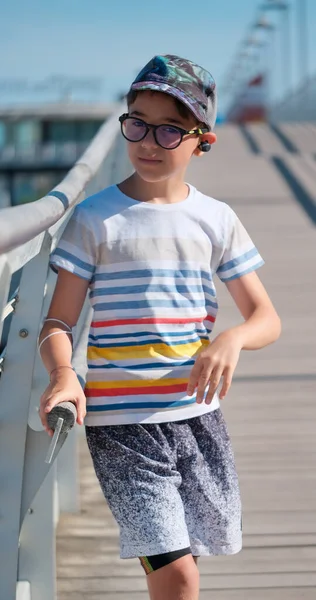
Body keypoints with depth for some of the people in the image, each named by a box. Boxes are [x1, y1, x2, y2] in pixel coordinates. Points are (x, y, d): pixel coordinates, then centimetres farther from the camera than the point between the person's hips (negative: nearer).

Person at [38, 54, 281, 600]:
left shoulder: (216, 219, 7)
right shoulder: (95, 218, -2)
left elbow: (266, 318, 8)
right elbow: (58, 323, -3)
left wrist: (233, 339, -15)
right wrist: (63, 375, -26)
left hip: (197, 416, 4)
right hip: (121, 424, -4)